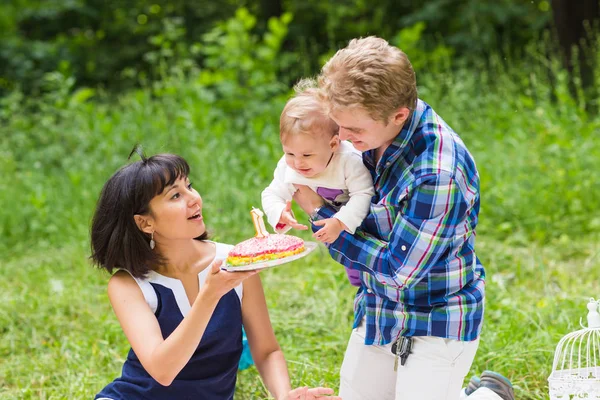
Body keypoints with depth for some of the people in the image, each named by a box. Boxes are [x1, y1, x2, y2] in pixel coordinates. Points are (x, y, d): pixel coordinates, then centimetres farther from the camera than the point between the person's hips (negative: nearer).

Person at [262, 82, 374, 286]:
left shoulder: (349, 160, -43)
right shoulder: (288, 167, -29)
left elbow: (363, 195, -42)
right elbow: (272, 195, -21)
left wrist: (339, 223, -54)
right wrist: (281, 214, -44)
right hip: (333, 215, 5)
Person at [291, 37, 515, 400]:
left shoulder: (440, 176, -32)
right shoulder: (374, 126, -6)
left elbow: (398, 269, -24)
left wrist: (319, 214, -16)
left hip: (436, 325, -8)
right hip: (377, 312, 8)